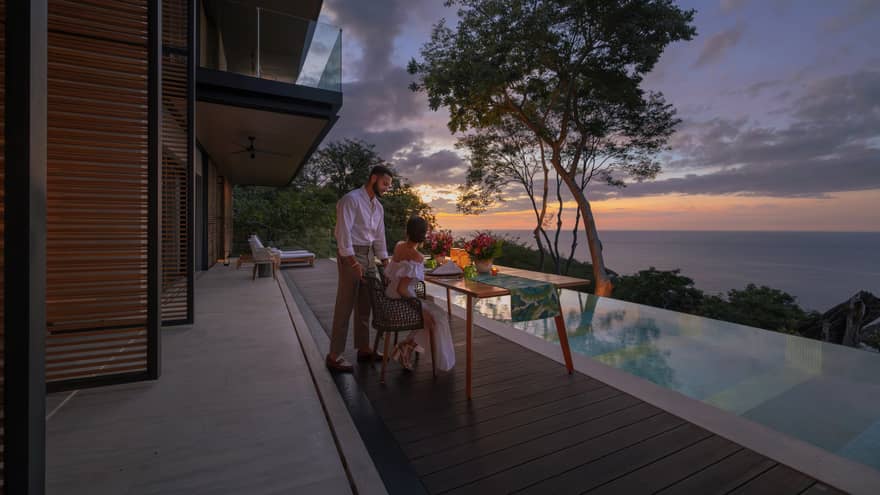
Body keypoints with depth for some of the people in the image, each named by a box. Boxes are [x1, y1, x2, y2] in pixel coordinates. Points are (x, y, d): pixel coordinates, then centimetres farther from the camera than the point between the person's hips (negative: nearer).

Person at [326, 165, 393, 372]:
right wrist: (353, 261, -23)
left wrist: (386, 263, 12)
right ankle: (334, 356, 5)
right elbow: (343, 231, -18)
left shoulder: (378, 207, 15)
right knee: (345, 306, -5)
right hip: (351, 255, -8)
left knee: (365, 305, 13)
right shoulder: (351, 199, -10)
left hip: (369, 256, 8)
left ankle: (363, 349, 25)